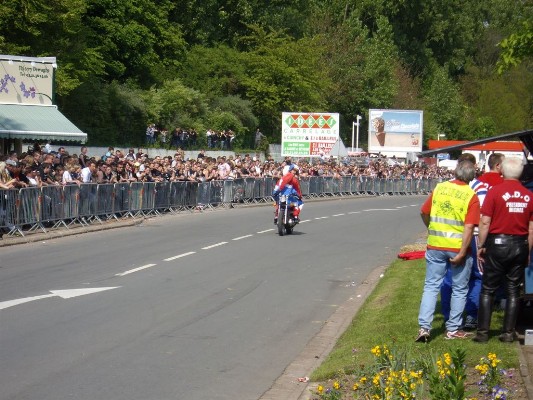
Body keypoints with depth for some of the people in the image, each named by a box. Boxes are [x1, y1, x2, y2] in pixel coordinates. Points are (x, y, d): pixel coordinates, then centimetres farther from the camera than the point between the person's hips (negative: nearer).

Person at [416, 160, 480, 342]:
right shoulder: (471, 196, -9)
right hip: (458, 247, -3)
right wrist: (462, 253, -15)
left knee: (431, 286, 10)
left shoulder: (439, 188, 1)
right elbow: (469, 227, -16)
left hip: (435, 246, 3)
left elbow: (424, 212, 8)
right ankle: (453, 330, 16)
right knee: (459, 289, 12)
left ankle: (424, 327, 1)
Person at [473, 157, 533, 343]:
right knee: (513, 291, 10)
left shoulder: (495, 192, -9)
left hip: (497, 244, -3)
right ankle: (508, 332, 11)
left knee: (488, 290, 5)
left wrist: (481, 246, -1)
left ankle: (483, 332, 4)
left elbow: (485, 222, -10)